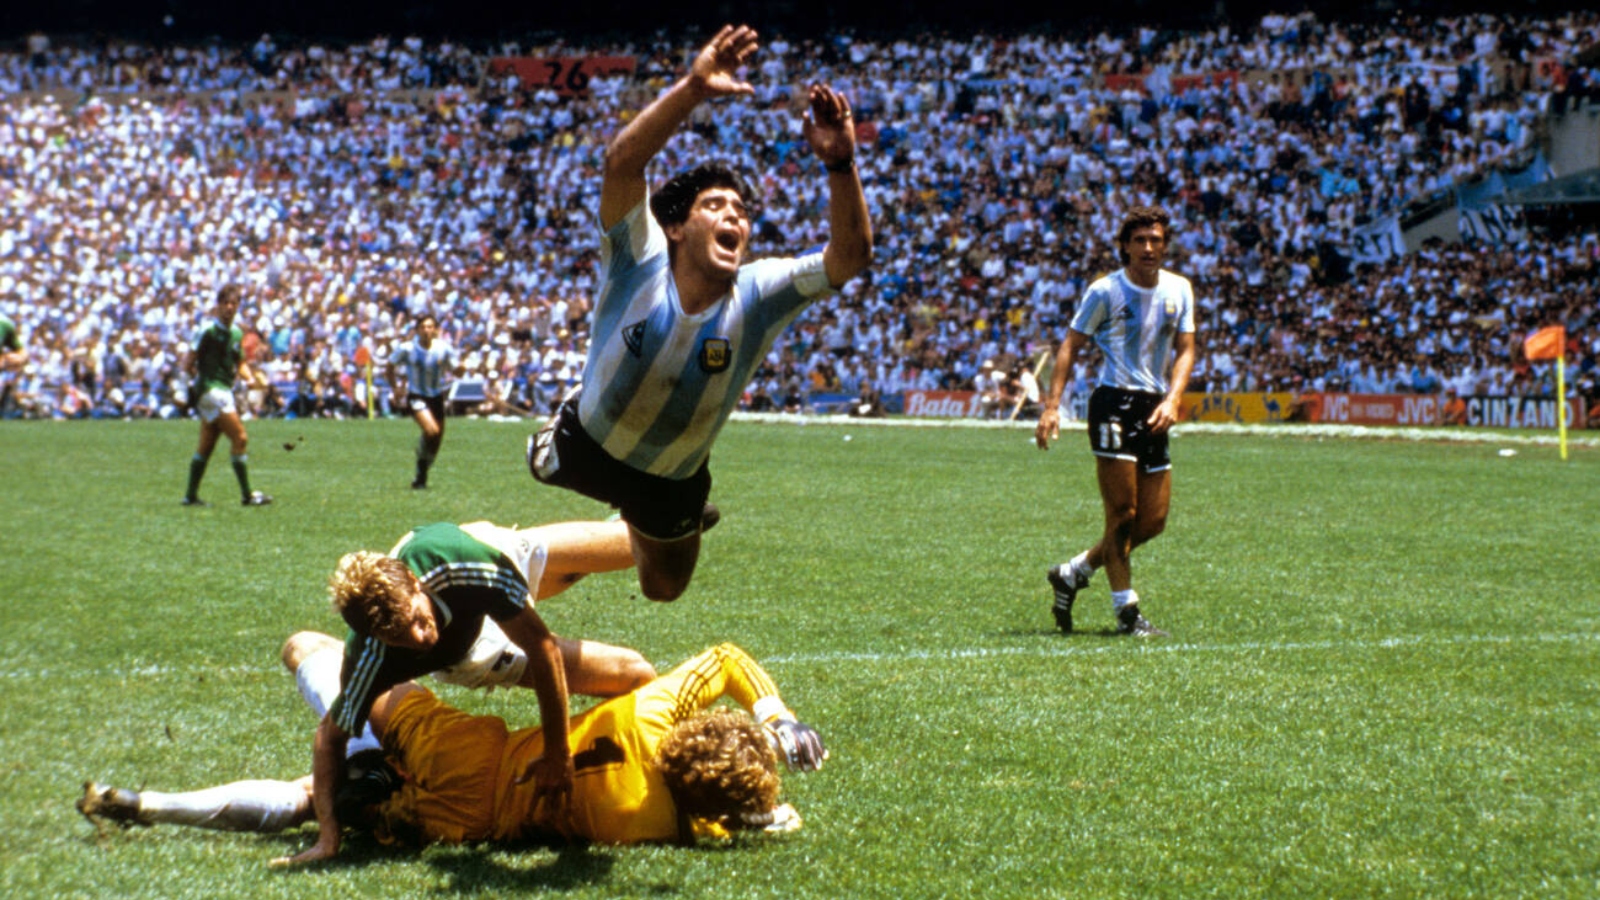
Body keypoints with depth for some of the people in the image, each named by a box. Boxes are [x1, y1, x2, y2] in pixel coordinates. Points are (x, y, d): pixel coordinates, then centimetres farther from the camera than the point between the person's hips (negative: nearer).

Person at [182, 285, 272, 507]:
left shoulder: (237, 334, 12)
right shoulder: (207, 331, -10)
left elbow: (240, 363, 22)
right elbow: (188, 364, -8)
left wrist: (249, 377, 4)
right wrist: (201, 380, -9)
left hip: (224, 391, 8)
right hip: (211, 390, -8)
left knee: (206, 446, 10)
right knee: (240, 438, -12)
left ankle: (191, 495, 15)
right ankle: (247, 494, -8)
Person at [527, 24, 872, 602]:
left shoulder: (757, 296, -25)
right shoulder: (640, 263, -31)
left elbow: (851, 255, -37)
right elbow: (622, 161, -47)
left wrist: (840, 165, -52)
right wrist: (691, 89, -60)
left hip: (674, 483, 2)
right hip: (589, 444, -1)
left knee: (663, 588, 24)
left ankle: (639, 527, 54)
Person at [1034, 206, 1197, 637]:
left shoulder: (1179, 290, 9)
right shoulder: (1105, 291, -5)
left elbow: (1185, 349, 9)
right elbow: (1070, 346, -2)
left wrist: (1172, 400, -8)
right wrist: (1052, 405, -12)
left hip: (1153, 409, 6)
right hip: (1113, 403, -6)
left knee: (1153, 520, 6)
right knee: (1122, 514, -8)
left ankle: (1073, 573, 24)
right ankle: (1126, 611, 2)